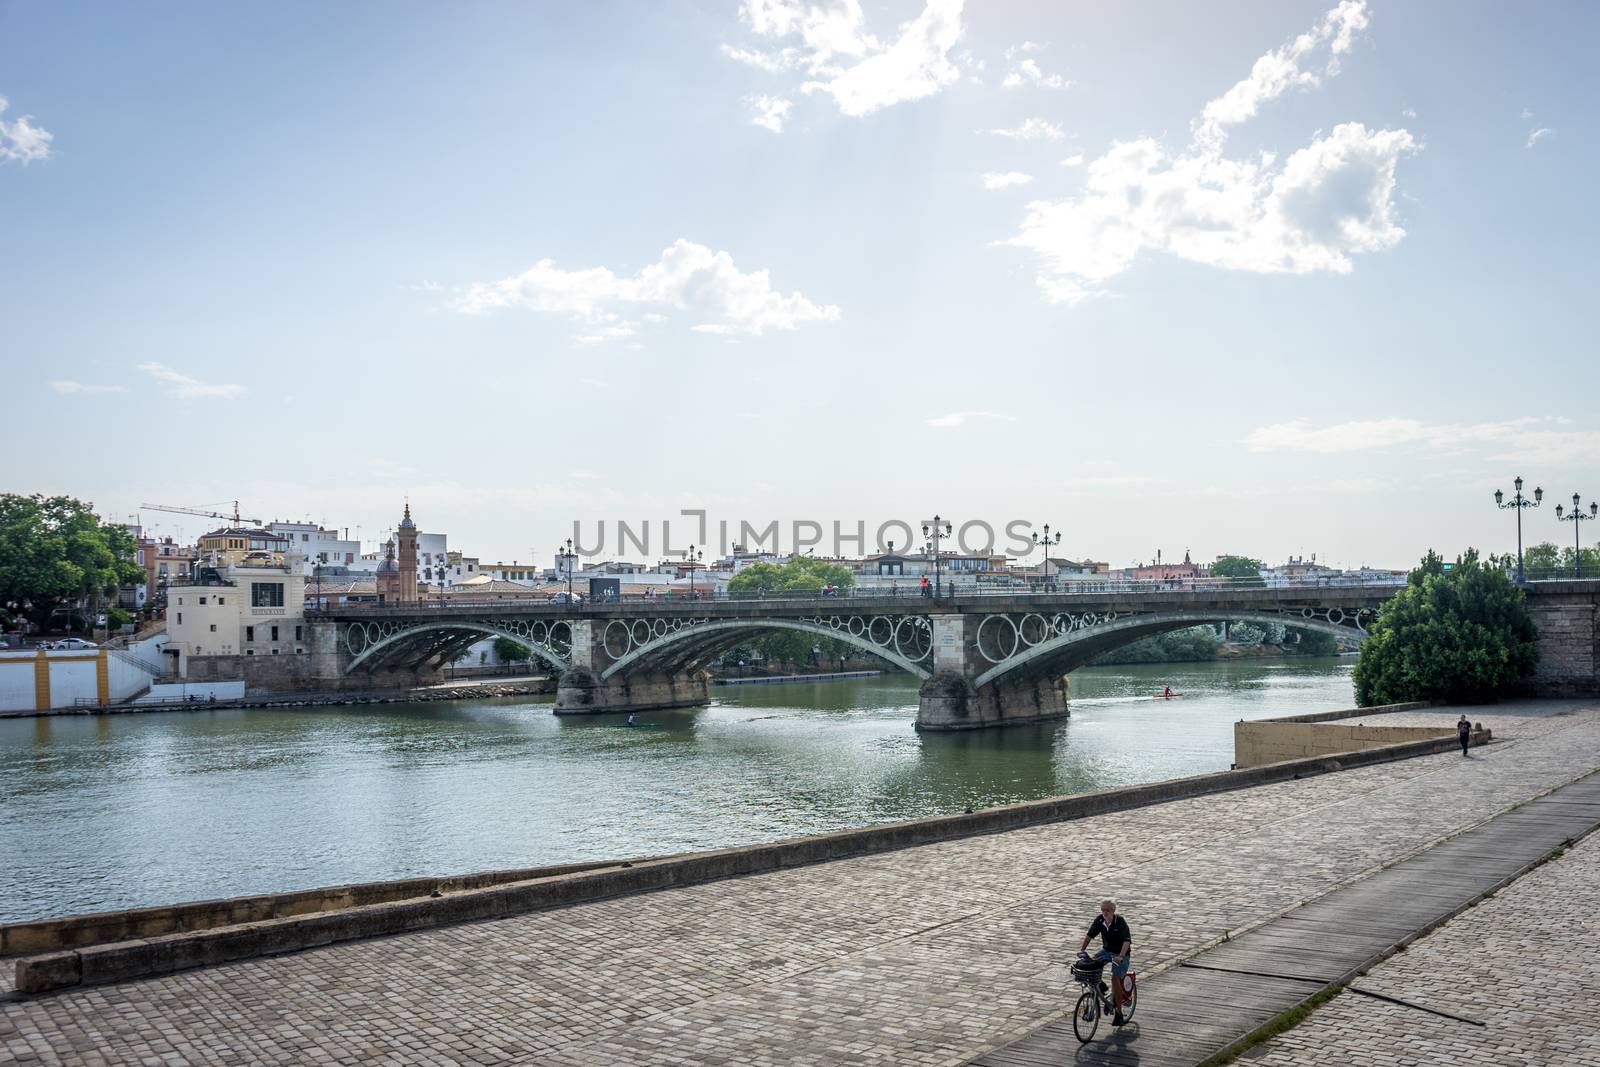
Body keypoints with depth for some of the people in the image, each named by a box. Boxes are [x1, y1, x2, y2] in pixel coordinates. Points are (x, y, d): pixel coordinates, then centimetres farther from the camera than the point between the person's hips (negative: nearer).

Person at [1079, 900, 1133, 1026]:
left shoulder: (1120, 922, -23)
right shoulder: (1099, 920, -8)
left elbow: (1127, 941, -32)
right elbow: (1090, 935, -1)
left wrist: (1121, 956, -46)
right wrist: (1082, 949, -13)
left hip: (1121, 954, -5)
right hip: (1106, 950, 5)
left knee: (1115, 978, -21)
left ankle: (1118, 1012, -9)